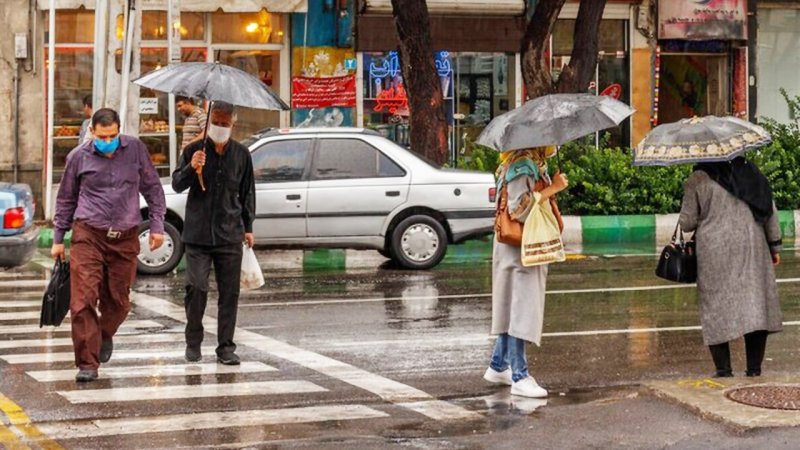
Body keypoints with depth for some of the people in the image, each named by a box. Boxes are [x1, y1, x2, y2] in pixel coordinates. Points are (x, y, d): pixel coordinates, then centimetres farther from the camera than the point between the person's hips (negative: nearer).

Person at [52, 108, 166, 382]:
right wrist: (58, 239, 13)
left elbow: (152, 189, 12)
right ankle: (87, 363, -7)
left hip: (125, 237, 1)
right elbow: (66, 199, 12)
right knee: (83, 301, -12)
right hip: (88, 235, -1)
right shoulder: (79, 157, 1)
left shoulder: (136, 150, 2)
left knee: (118, 302, 10)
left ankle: (104, 336, 41)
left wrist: (157, 226, 6)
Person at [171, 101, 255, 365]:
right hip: (198, 234, -2)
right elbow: (177, 185, 0)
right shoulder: (194, 150, 3)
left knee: (229, 293, 2)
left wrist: (248, 227, 14)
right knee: (197, 287, -9)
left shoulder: (241, 154, 9)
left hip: (230, 234, 2)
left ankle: (226, 348, 9)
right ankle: (193, 342, 8)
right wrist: (191, 168, -20)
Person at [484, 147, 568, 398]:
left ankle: (498, 367, 25)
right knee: (521, 311, -8)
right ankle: (519, 377, -6)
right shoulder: (522, 164, -16)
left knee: (513, 310, 15)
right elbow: (519, 209, -24)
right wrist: (552, 189, -20)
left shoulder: (534, 163, 15)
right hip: (518, 248, -10)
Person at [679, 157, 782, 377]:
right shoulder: (748, 171, 6)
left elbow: (686, 223, -2)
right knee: (756, 301, 6)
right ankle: (754, 367, 3)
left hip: (714, 251, -3)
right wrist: (774, 245, 15)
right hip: (752, 247, 3)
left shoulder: (697, 180, -3)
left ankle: (723, 368, 1)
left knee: (716, 309, 4)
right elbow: (770, 210, 8)